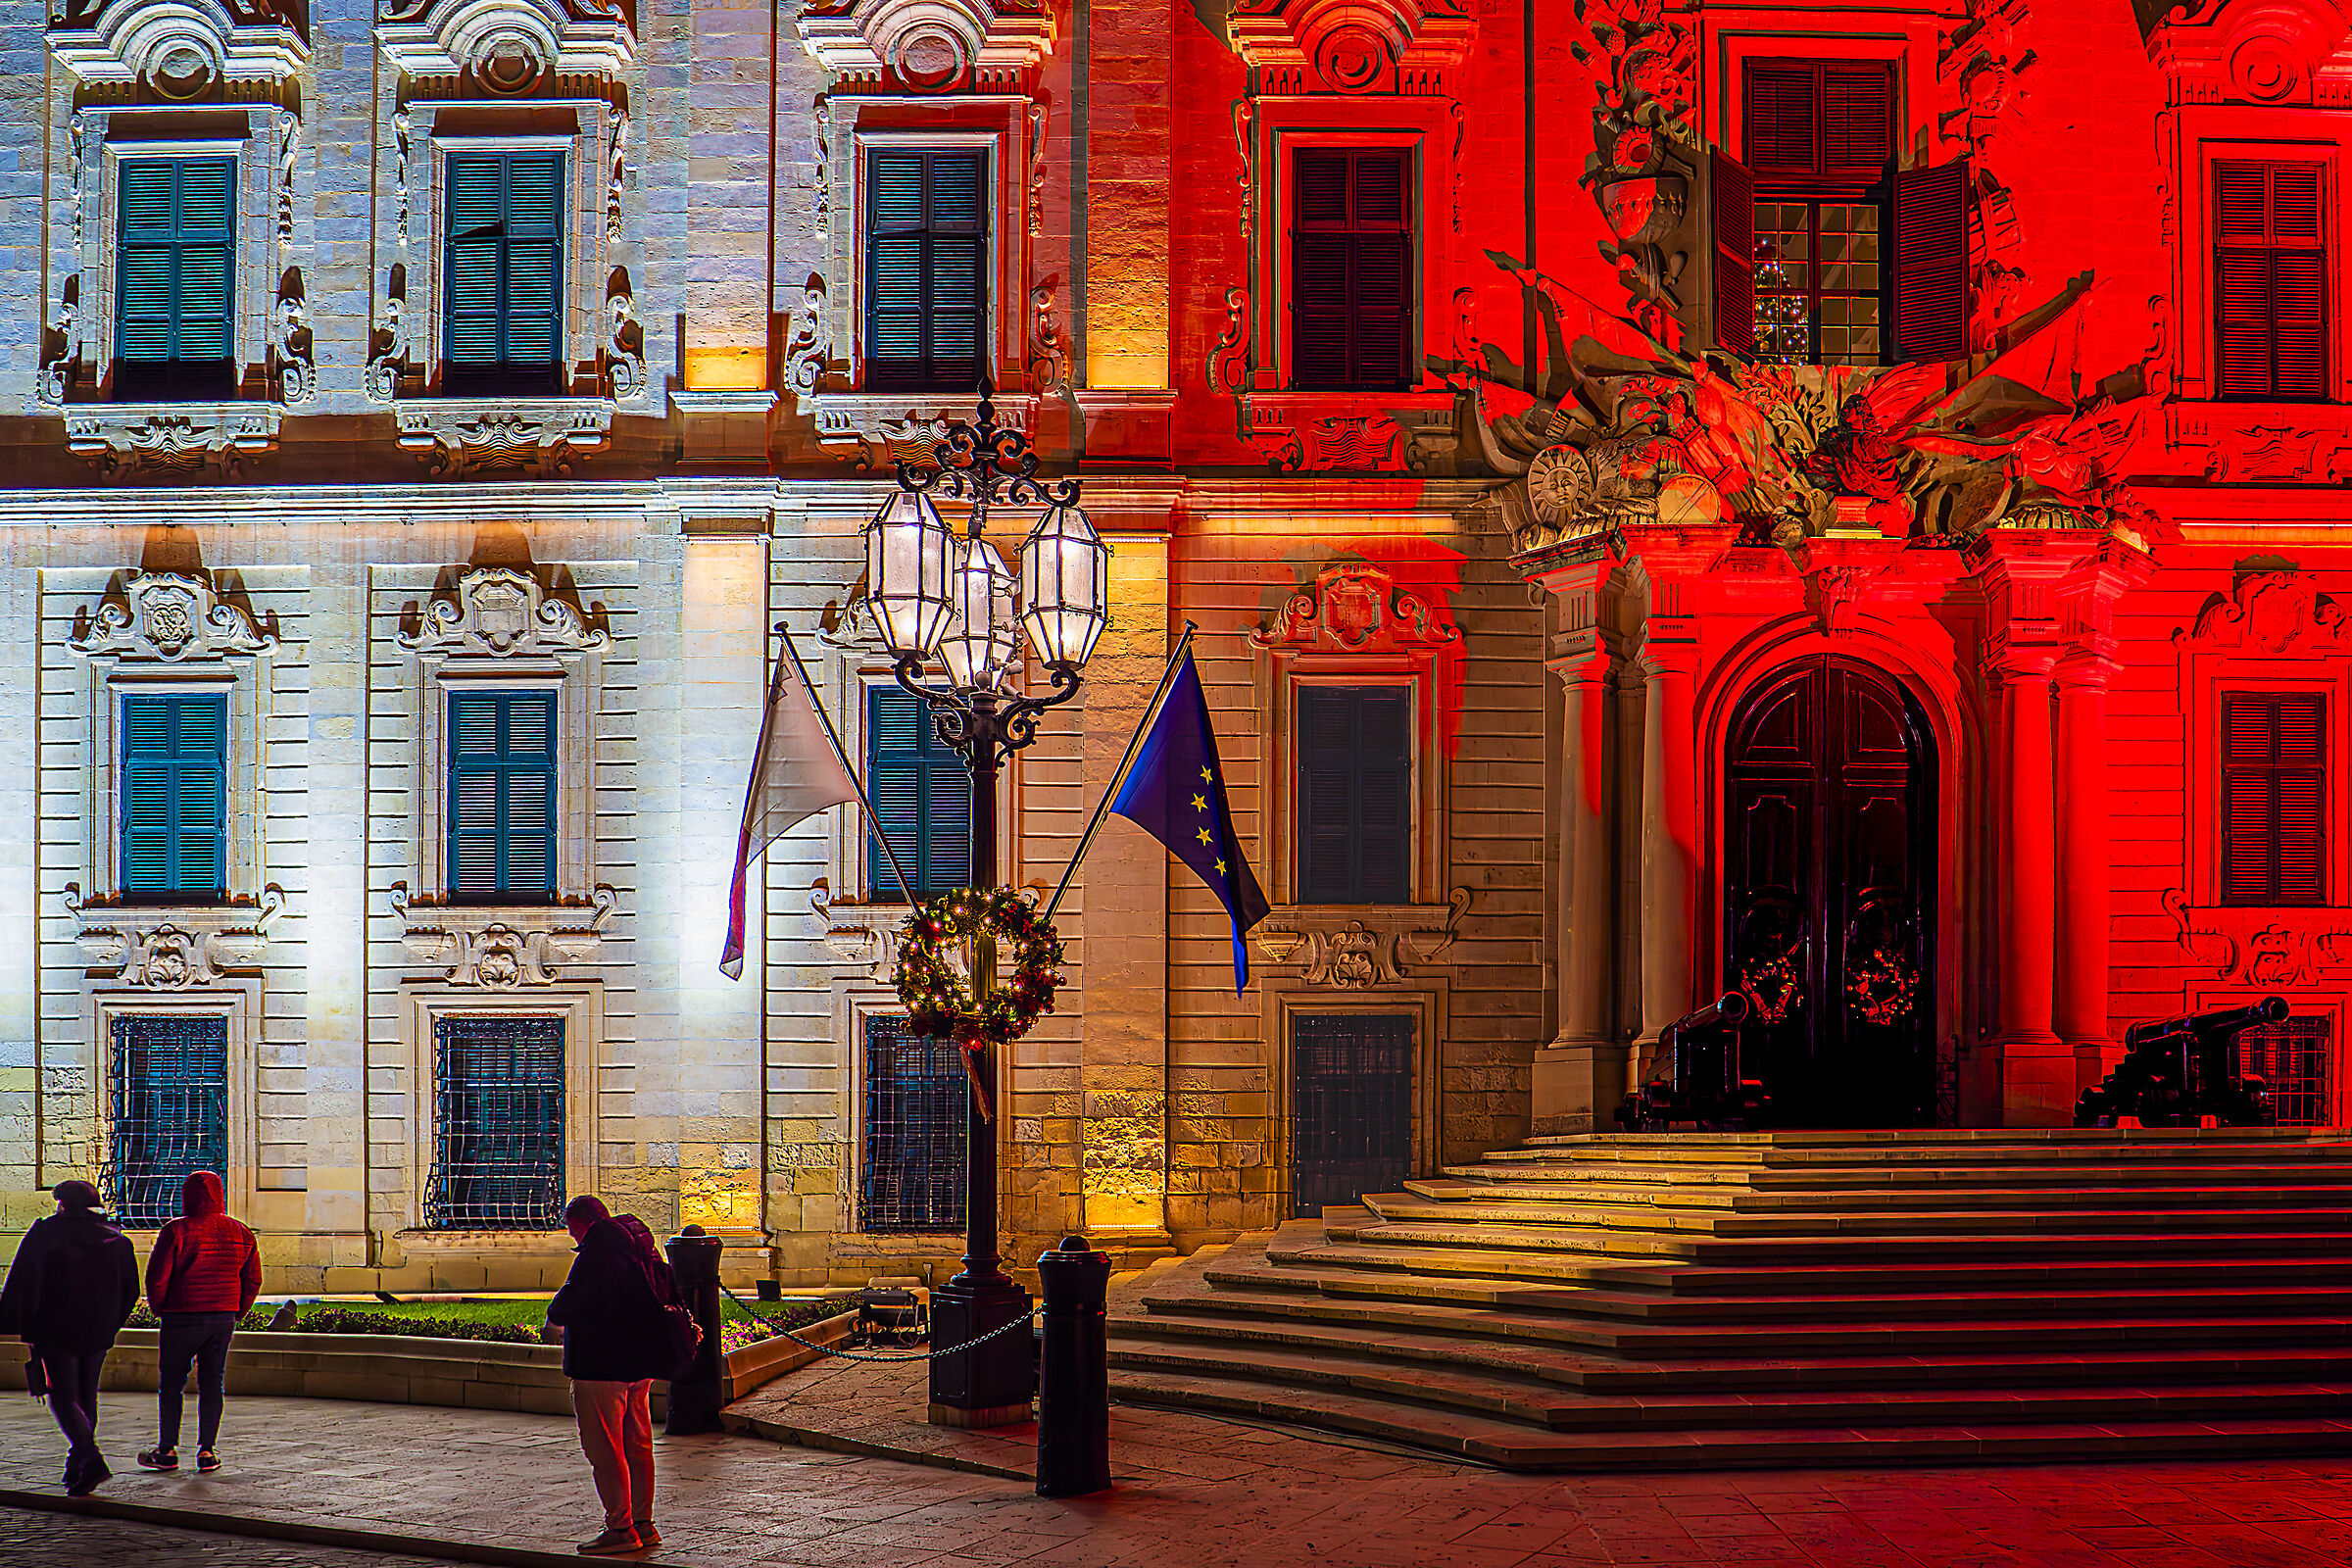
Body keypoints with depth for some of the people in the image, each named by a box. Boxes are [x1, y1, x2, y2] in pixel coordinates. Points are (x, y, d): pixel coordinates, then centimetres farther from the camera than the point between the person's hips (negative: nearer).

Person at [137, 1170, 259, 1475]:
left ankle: (168, 1450, 11)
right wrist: (237, 1312, 16)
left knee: (171, 1384, 8)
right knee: (213, 1383, 9)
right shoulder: (240, 1233, 3)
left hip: (182, 1319, -4)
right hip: (224, 1318, 4)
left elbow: (157, 1277, -12)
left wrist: (159, 1307, 5)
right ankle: (207, 1451, 7)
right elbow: (253, 1279, 6)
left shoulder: (177, 1231, -12)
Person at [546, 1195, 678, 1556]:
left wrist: (554, 1315, 0)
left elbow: (568, 1304, -20)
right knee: (637, 1445, 14)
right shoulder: (644, 1248, 11)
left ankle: (621, 1528, -3)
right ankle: (643, 1523, 19)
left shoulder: (596, 1254, -17)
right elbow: (670, 1293, 19)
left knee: (604, 1447, -3)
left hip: (602, 1364, -9)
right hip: (640, 1363, 9)